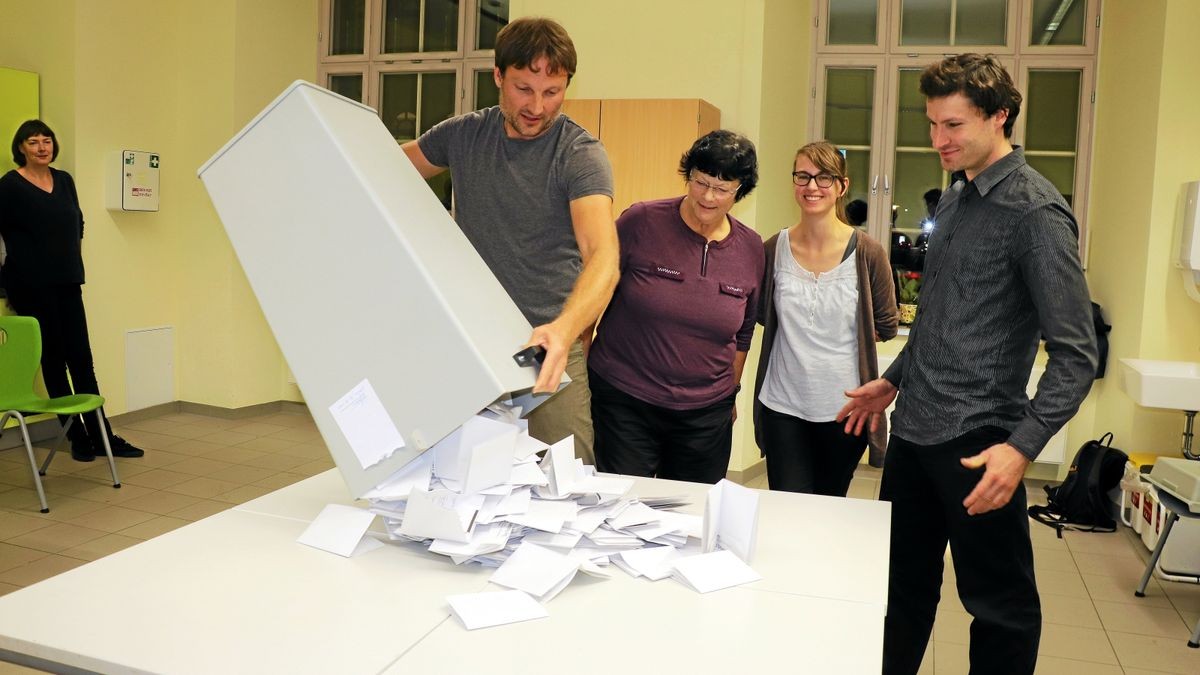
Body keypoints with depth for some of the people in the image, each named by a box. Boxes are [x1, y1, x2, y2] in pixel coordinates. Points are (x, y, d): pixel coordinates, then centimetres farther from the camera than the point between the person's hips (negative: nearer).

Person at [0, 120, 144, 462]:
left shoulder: (64, 180, 11)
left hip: (67, 283, 5)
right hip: (32, 287, -5)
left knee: (81, 360, 5)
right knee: (53, 361, 2)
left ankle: (102, 436, 9)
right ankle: (78, 437, 9)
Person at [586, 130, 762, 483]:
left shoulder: (751, 249, 3)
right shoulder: (641, 222, -8)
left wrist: (731, 392, 20)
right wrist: (580, 369, 0)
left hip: (706, 414, 3)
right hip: (623, 401, -3)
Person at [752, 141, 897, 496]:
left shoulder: (867, 253, -8)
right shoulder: (774, 250, -2)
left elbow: (886, 326, 2)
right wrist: (814, 330, 1)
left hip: (844, 406, 0)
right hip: (783, 405, 1)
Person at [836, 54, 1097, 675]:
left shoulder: (1034, 213, -13)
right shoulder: (957, 196, 12)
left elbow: (1075, 355, -17)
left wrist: (1022, 447, -26)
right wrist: (893, 380, 23)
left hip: (975, 439, -7)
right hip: (913, 428, 8)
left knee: (999, 602, 10)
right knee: (902, 583, 18)